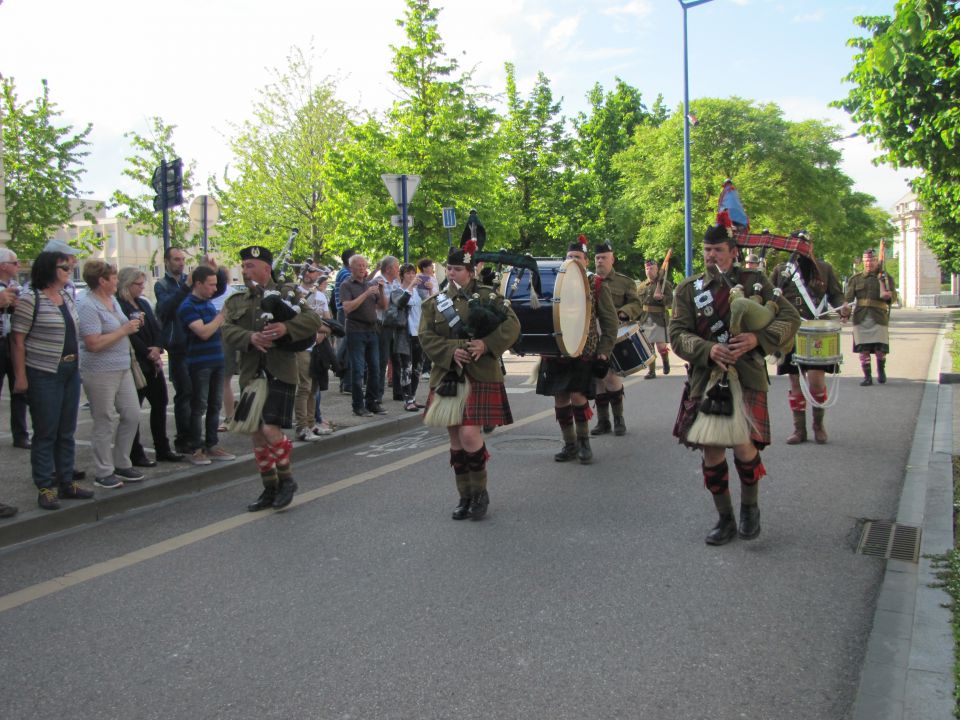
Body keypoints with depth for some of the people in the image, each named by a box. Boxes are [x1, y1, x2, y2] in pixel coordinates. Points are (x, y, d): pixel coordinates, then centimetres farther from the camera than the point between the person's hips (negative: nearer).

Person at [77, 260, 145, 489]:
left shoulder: (112, 300, 12)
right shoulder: (88, 306, -15)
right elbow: (94, 343, -24)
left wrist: (134, 324, 4)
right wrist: (124, 330, -17)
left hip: (123, 368, 9)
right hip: (100, 373, -8)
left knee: (132, 415, 9)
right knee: (106, 422, -1)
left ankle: (122, 464, 22)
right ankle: (104, 473, 11)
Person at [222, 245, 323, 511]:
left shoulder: (287, 294, 4)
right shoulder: (236, 302, 14)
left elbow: (313, 320, -7)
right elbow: (228, 331, -2)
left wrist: (286, 328, -24)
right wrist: (250, 337, -21)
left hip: (279, 372, -5)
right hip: (251, 374, 5)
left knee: (271, 430, -14)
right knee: (257, 434, 8)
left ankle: (286, 479, 10)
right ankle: (270, 489, 22)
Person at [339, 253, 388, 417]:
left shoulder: (371, 284, 13)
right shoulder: (347, 285, -2)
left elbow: (384, 306, 11)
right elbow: (347, 307, -15)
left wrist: (381, 290, -4)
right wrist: (366, 294, -19)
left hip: (372, 330, 5)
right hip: (356, 331, -5)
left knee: (374, 368, 7)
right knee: (358, 370, -3)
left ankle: (372, 402, 16)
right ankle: (358, 405, 4)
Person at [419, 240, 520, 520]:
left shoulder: (488, 295, 2)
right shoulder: (434, 303, 10)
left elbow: (512, 326, -5)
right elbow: (425, 336, 0)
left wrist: (486, 344, -19)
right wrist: (451, 351, -16)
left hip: (480, 376, -4)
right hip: (447, 377, 4)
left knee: (470, 436, -12)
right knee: (456, 440, 8)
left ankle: (480, 493, 9)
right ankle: (465, 497, 21)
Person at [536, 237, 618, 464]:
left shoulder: (597, 287, 3)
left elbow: (610, 323, 2)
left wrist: (604, 352, -6)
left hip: (585, 353, -3)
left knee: (577, 395, -12)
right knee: (560, 399, 4)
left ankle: (584, 442, 7)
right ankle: (570, 445, 19)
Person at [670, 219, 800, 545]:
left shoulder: (754, 281, 6)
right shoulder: (688, 289, 8)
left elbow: (790, 317, 2)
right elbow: (677, 334, -1)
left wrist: (758, 338, -17)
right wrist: (708, 350, -20)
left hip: (746, 376, -2)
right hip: (705, 379, 2)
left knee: (743, 445, -14)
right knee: (711, 451, 3)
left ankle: (750, 507, 16)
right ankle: (725, 519, 22)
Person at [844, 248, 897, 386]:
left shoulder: (885, 277, 10)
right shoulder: (856, 279, 13)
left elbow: (894, 297, 2)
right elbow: (848, 297, 6)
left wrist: (888, 296, -22)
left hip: (879, 318, -1)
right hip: (861, 318, 1)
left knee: (880, 348, -6)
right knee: (863, 349, -1)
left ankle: (881, 370, 21)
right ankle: (867, 376, 8)